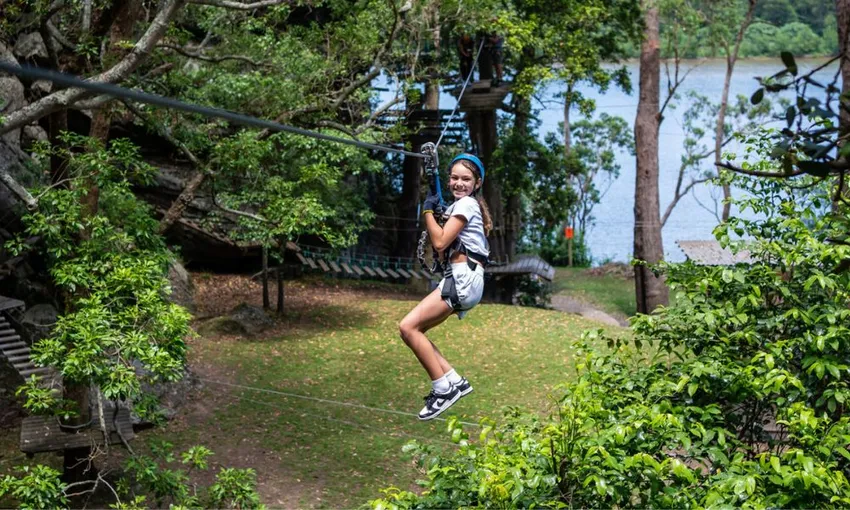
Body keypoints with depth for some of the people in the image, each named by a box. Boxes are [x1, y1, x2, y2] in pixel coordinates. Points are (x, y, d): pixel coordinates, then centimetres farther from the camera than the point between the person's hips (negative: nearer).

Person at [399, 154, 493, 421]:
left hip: (463, 279, -10)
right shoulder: (459, 205, 22)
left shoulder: (466, 204, -8)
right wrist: (434, 210, 10)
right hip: (458, 279, 10)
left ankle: (444, 388, -11)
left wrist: (428, 211, -4)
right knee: (413, 330, 5)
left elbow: (440, 242, -15)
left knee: (408, 326, -16)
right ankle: (454, 381, 6)